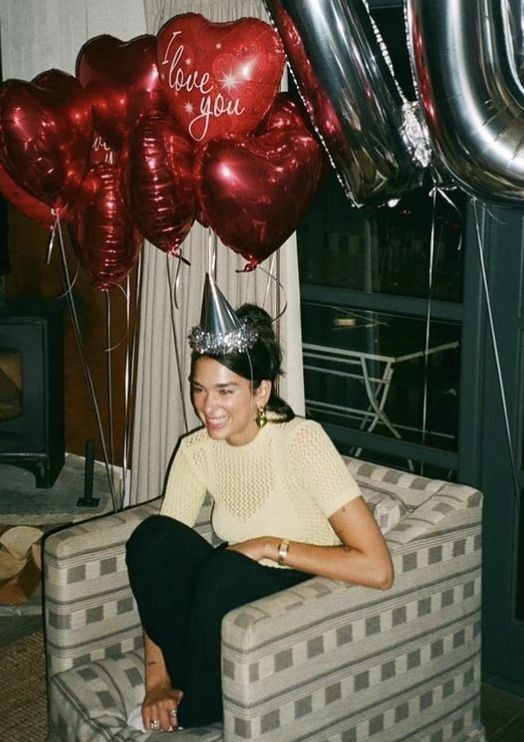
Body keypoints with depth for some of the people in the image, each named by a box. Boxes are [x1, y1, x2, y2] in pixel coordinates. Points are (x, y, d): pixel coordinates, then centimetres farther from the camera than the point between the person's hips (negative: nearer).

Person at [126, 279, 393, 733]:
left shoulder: (301, 441, -22)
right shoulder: (197, 450, -5)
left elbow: (378, 569, -27)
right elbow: (157, 560, -8)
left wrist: (273, 547, -22)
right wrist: (156, 680, -15)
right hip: (238, 600, 5)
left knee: (224, 568, -33)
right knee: (153, 537, -21)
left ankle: (197, 720, -9)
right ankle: (200, 690, -8)